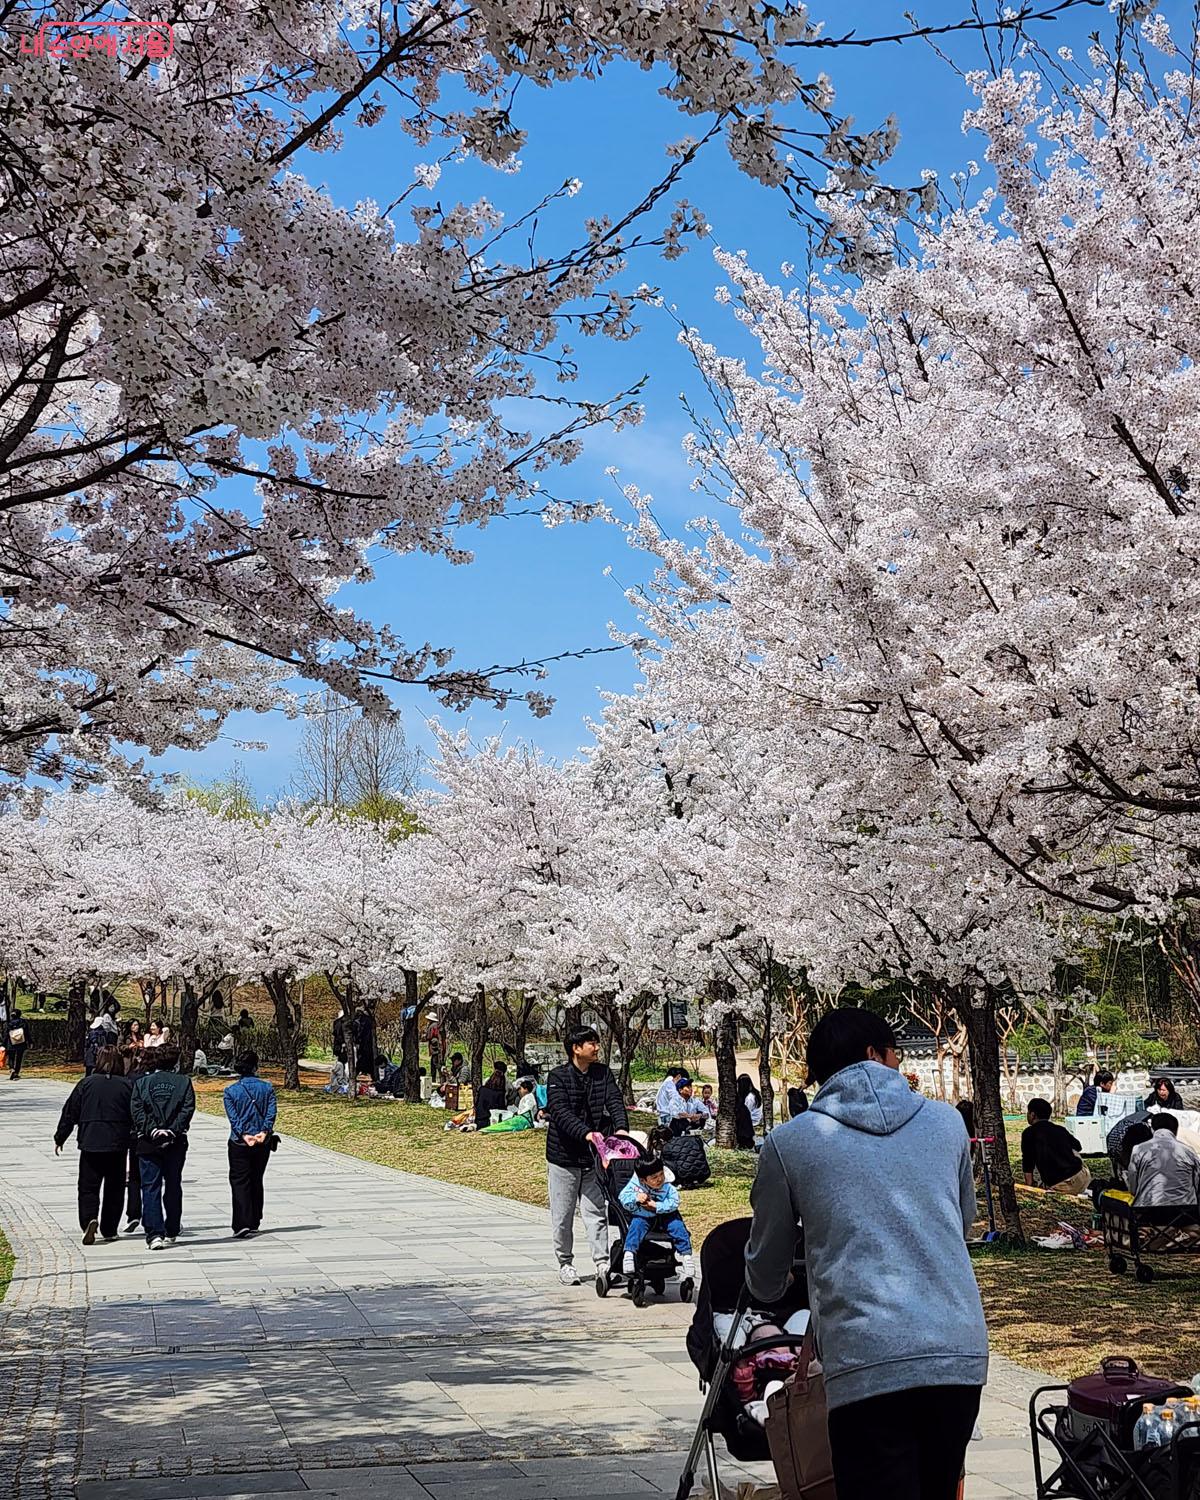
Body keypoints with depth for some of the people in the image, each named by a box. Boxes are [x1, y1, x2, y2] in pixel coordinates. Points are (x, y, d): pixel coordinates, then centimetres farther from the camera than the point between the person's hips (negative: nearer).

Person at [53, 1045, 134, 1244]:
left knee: (88, 1186, 5)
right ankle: (109, 1231, 14)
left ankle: (89, 1220, -18)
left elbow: (70, 1113, 3)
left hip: (90, 1143, -1)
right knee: (114, 1189, 12)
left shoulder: (86, 1083, -1)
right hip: (118, 1145, 1)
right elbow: (136, 1117, 3)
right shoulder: (127, 1086, -1)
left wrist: (59, 1138, 13)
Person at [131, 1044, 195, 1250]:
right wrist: (173, 1130, -12)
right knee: (173, 1186, 14)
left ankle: (154, 1234, -11)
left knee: (150, 1188, -1)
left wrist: (151, 1130, -11)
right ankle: (171, 1232, 22)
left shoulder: (142, 1083, 4)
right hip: (175, 1142, 1)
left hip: (148, 1142, 0)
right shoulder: (183, 1081, 2)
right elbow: (188, 1108, -9)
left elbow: (137, 1111, -6)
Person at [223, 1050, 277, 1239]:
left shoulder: (230, 1091, -3)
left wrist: (244, 1135, -17)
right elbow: (271, 1112, -11)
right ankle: (254, 1223, 22)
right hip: (263, 1144, 2)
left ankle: (242, 1225, -13)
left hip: (239, 1144, -2)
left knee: (240, 1183, 0)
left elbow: (233, 1117, -12)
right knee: (256, 1182, 16)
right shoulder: (267, 1088, 0)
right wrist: (264, 1132, -18)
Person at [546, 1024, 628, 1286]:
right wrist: (586, 1133, -36)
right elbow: (560, 1113, -22)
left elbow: (615, 1102, -8)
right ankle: (565, 1264, 21)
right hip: (563, 1156, -3)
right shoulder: (558, 1077, -10)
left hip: (593, 1157, 3)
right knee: (563, 1215, 8)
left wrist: (621, 1128, -27)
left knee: (596, 1211, 2)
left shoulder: (603, 1073, 4)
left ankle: (602, 1262, 3)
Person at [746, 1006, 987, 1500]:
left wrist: (771, 1292, 40)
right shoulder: (946, 1121, 11)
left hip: (868, 1364, -3)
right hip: (962, 1354, 4)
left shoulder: (789, 1143, 5)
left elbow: (765, 1281, 16)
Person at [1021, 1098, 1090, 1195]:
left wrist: (1029, 1186, 12)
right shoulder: (1060, 1129, 14)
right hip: (1082, 1178, 3)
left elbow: (1027, 1164, 0)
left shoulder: (1029, 1133, -1)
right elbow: (1078, 1148, 32)